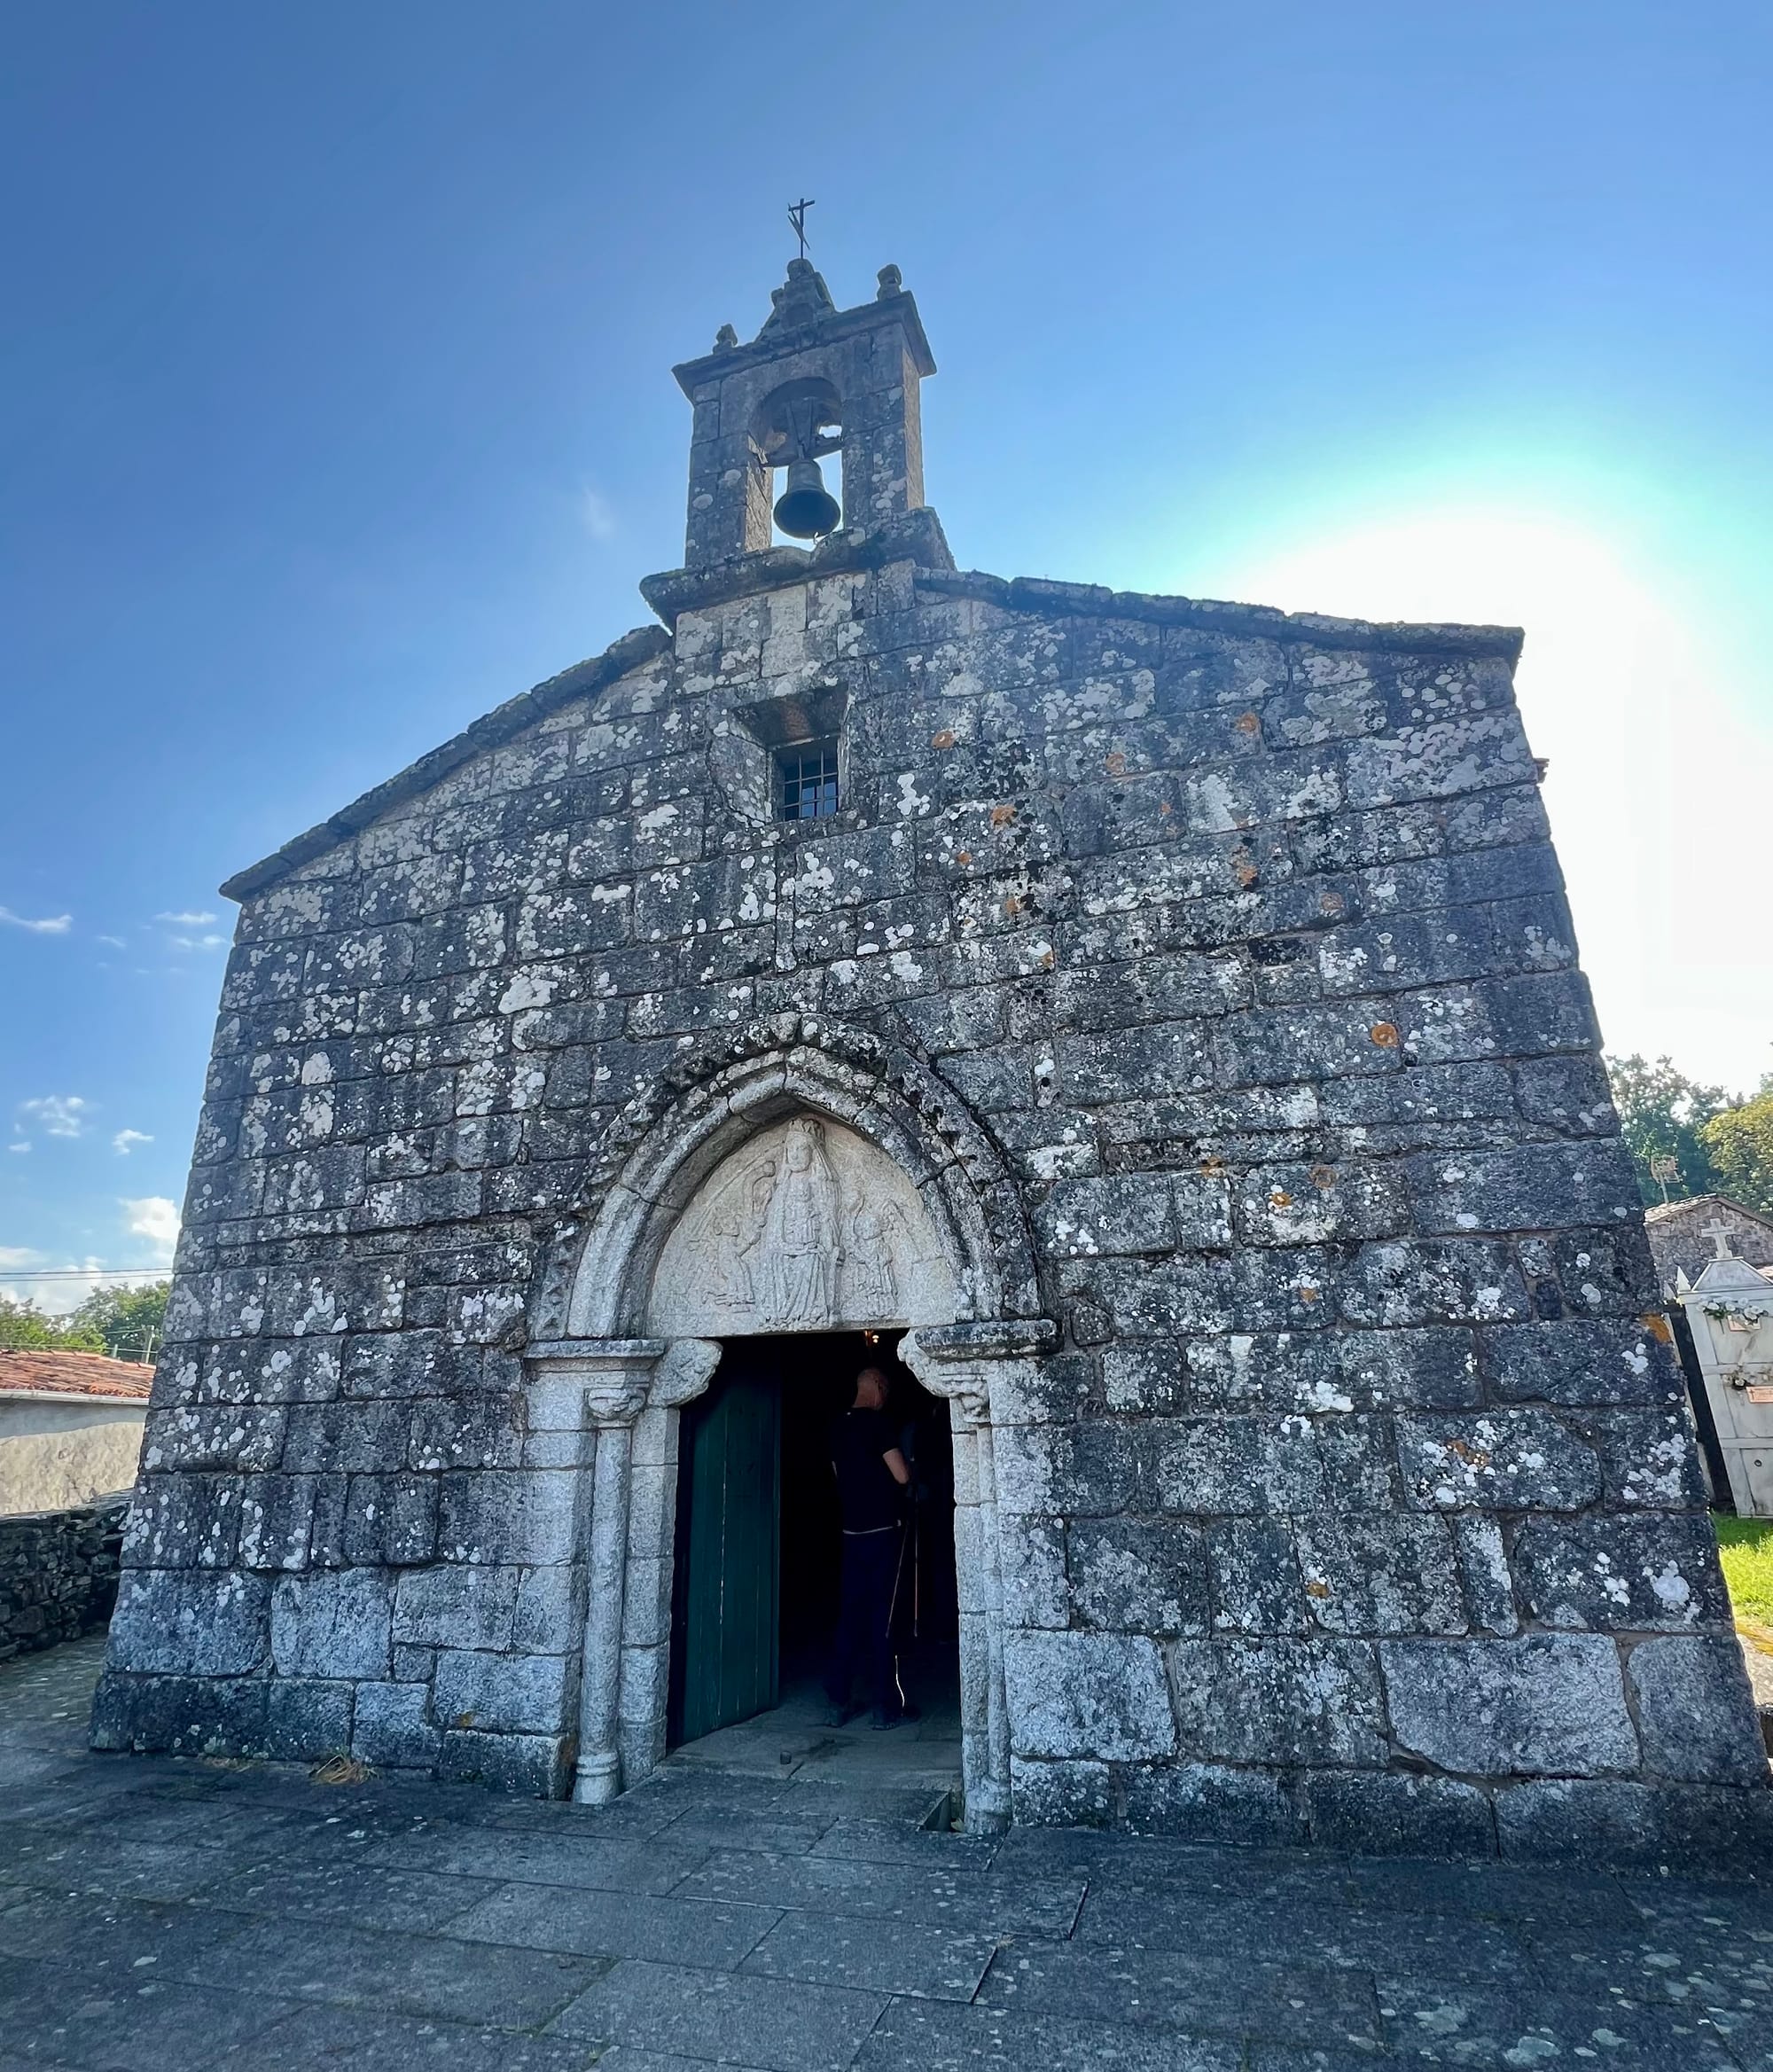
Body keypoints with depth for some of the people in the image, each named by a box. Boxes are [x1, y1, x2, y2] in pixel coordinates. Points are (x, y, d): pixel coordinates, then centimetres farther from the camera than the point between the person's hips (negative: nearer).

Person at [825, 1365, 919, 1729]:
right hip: (883, 1529, -7)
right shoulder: (877, 1424, -14)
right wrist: (906, 1464, 5)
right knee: (882, 1617, 0)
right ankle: (887, 1706, 7)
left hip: (852, 1531, 7)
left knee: (851, 1614, 11)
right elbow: (902, 1476, -15)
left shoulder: (838, 1428, 9)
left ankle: (838, 1702, 14)